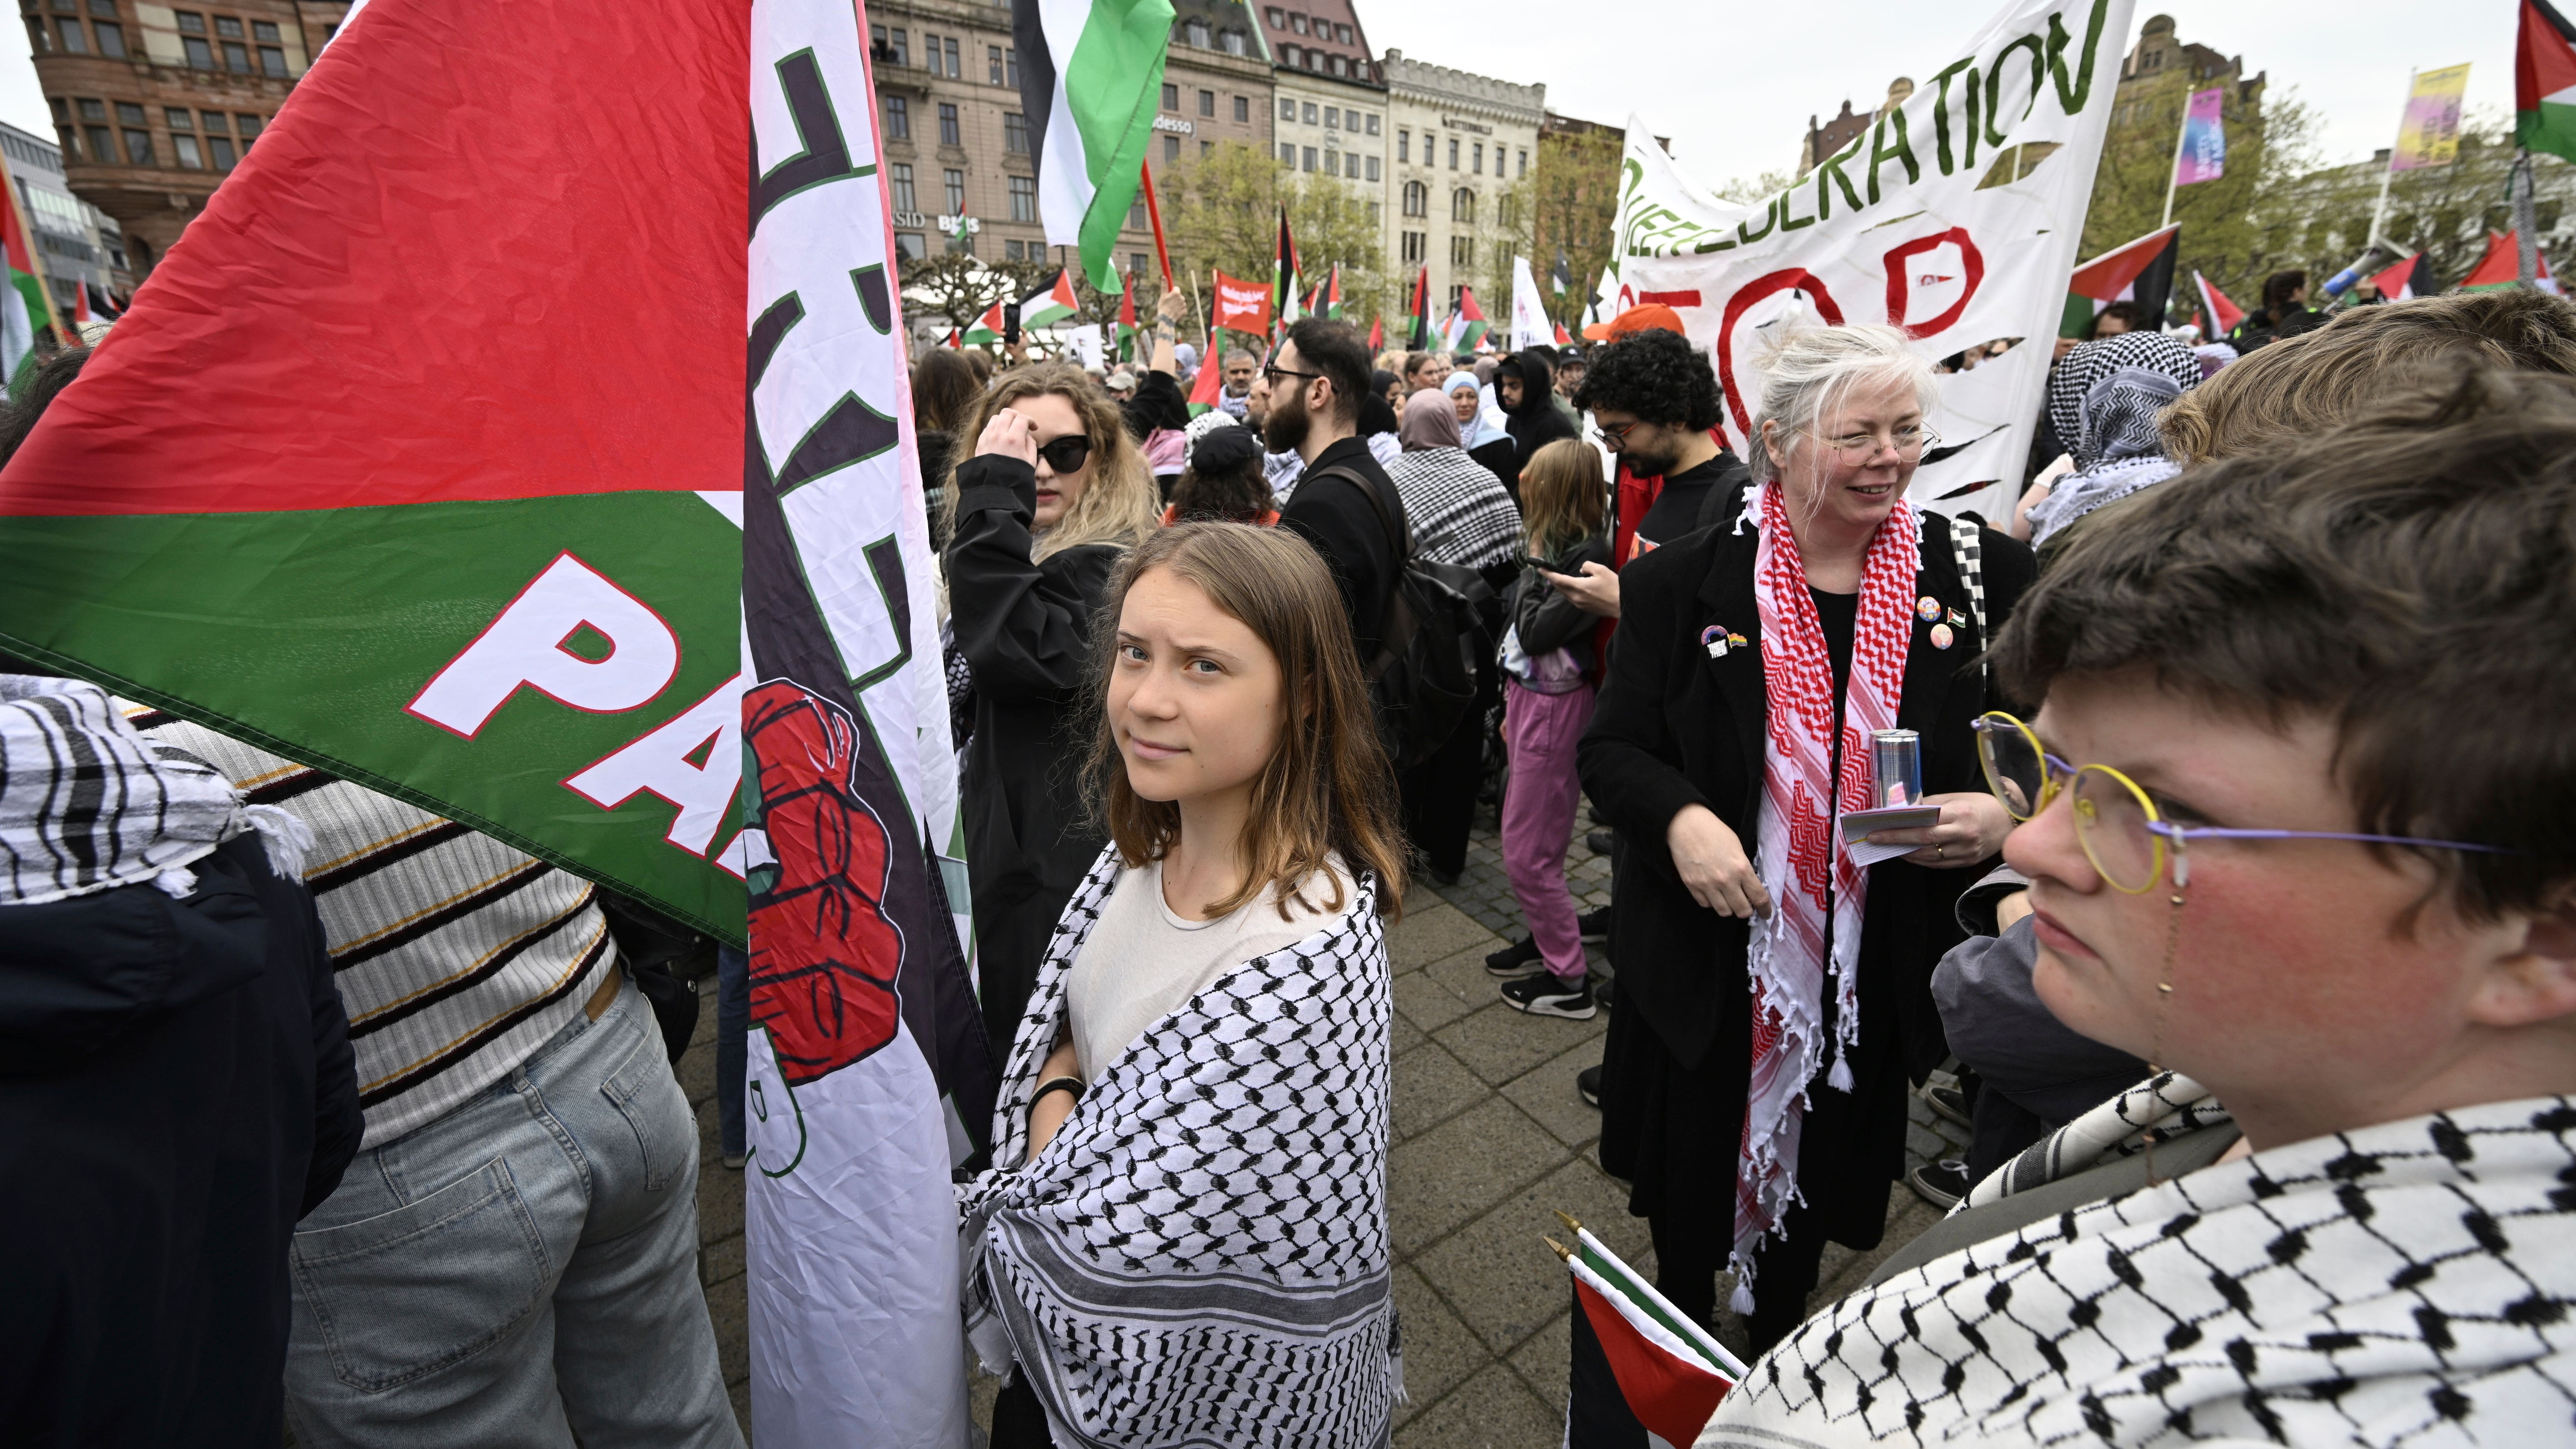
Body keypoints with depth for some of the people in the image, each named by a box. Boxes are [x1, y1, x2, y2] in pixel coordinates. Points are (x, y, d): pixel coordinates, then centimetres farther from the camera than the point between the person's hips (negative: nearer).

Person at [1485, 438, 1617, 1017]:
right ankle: (1545, 940, 37)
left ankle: (1570, 981, 15)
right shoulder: (1562, 545, 7)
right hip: (1530, 697, 9)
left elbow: (1536, 632, -22)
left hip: (1554, 708, -9)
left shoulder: (1587, 555, -19)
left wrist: (1535, 565, -11)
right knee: (1524, 836, 19)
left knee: (1528, 852, 0)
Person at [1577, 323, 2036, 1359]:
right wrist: (1681, 817, -25)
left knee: (1814, 1198, 24)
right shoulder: (1684, 584, -8)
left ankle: (1775, 1360, 56)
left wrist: (2001, 813, -18)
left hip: (1873, 976, 2)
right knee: (1688, 1206, 18)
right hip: (1705, 963, -1)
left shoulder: (1983, 576, -4)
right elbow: (1610, 750, -5)